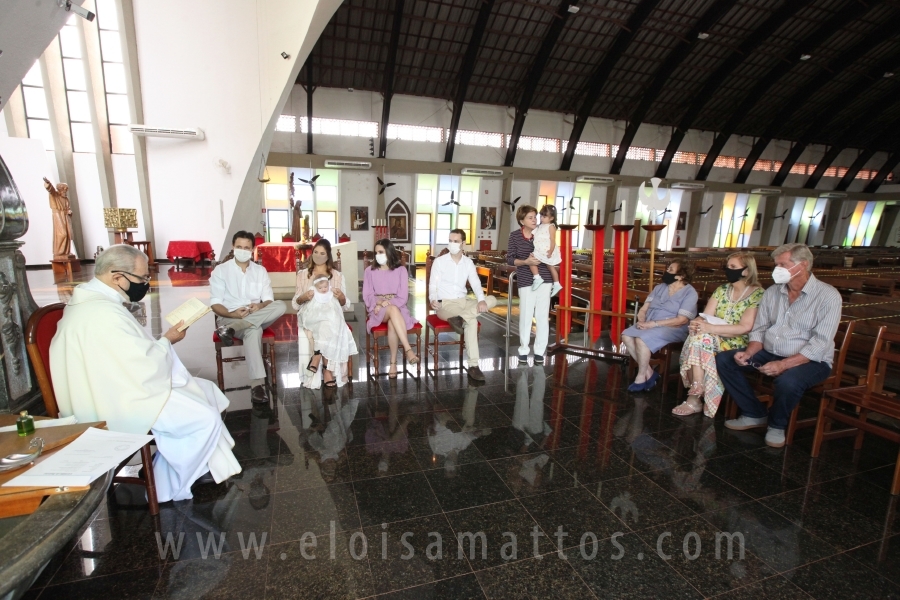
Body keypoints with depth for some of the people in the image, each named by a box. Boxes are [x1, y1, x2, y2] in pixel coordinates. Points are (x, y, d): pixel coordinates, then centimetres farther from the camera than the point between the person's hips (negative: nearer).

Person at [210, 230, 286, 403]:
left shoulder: (260, 271, 10)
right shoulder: (220, 270, 2)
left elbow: (269, 300, 3)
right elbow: (215, 304, -4)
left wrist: (260, 307, -21)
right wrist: (232, 314, -24)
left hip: (258, 317, 4)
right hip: (229, 317, -3)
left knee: (280, 306, -28)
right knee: (254, 330, -38)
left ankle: (231, 329, -33)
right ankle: (257, 384, -42)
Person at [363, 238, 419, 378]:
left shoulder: (401, 270, 7)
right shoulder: (370, 271, 10)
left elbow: (403, 296, 0)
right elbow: (367, 296, 4)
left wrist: (389, 303, -15)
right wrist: (379, 302, -15)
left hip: (397, 307, 0)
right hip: (378, 310, 0)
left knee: (392, 324, -36)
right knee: (393, 310, -38)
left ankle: (393, 362, -28)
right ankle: (408, 349, -44)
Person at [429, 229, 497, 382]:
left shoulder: (468, 263, 9)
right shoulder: (439, 261, -1)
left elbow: (476, 284, -2)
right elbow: (433, 285, -6)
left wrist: (481, 300, -24)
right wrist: (433, 300, -30)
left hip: (463, 301, 6)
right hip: (445, 303, -5)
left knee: (492, 300, -22)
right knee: (471, 321, -34)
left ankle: (459, 318, -38)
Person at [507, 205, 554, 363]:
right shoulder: (514, 236, -3)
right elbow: (509, 259, -4)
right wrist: (526, 262, -19)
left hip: (544, 279, 1)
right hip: (526, 282, -1)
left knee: (542, 316, 4)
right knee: (526, 316, 2)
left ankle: (539, 351, 17)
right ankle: (523, 350, 19)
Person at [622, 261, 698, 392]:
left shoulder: (690, 293, -5)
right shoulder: (659, 287, 14)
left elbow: (682, 320, -16)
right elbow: (643, 309, 11)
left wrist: (653, 324, -21)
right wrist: (642, 321, -13)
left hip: (673, 329, -7)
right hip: (649, 325, 7)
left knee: (641, 339, -32)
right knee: (626, 336, -20)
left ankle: (641, 377, -13)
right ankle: (648, 372, -10)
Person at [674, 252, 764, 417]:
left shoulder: (758, 295, -5)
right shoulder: (721, 290, 12)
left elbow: (745, 327, -18)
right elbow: (706, 317, 4)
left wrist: (709, 328, -27)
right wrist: (698, 323, -21)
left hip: (738, 344, -5)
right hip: (714, 338, 5)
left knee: (702, 338, -31)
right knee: (697, 336, -28)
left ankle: (695, 398, -25)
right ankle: (695, 398, -26)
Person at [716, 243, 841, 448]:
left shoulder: (828, 296, -12)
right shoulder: (772, 292, 5)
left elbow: (820, 344, -20)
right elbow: (759, 330, 7)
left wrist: (783, 365, -30)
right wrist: (748, 353, -13)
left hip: (810, 361, -6)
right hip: (769, 354, 6)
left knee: (788, 380, -38)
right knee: (723, 360, -10)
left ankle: (777, 425, -4)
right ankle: (755, 414, 3)